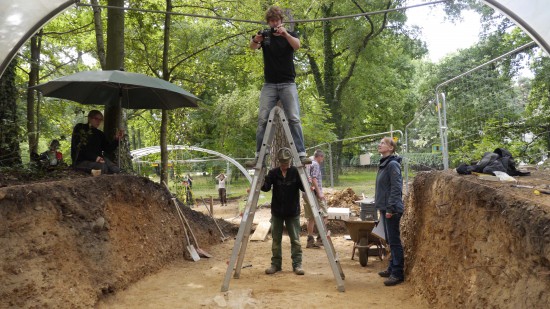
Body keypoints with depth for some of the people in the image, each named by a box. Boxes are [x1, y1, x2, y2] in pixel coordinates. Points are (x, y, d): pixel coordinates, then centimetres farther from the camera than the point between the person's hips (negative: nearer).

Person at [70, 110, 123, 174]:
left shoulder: (100, 134, 20)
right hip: (81, 161, -5)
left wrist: (117, 139, -7)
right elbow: (78, 147, -8)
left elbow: (108, 148, 10)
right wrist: (94, 157, -18)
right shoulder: (80, 128, 5)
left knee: (116, 170, -23)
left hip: (98, 159, 5)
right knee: (103, 167, -33)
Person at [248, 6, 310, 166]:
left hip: (288, 84, -1)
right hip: (269, 85, 1)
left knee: (294, 118, -11)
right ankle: (258, 156, -6)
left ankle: (301, 154, -14)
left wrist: (285, 34, -35)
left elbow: (297, 45, -15)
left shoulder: (290, 34, 7)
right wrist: (256, 40, -34)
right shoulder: (265, 35, 9)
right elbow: (252, 47, -10)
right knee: (262, 119, -7)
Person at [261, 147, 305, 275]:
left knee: (295, 240, 3)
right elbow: (266, 187, -12)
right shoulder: (273, 173, -2)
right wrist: (262, 184, -34)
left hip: (292, 212, -2)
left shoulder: (296, 172, -6)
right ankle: (276, 264, 20)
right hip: (276, 212, 2)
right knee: (276, 239, 9)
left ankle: (297, 264, 12)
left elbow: (304, 187, -11)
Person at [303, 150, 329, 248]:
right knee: (324, 216, -3)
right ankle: (321, 238, -8)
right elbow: (314, 179, -19)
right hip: (315, 193, -9)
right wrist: (319, 193, -20)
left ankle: (310, 240, 12)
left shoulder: (307, 165, 18)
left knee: (311, 218, 11)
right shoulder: (315, 164, -9)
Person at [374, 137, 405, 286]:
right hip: (385, 208, 9)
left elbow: (396, 188, -19)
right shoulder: (383, 164, 14)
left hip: (391, 210, -9)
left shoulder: (392, 164, -14)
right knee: (390, 240, 16)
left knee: (394, 241, -4)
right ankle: (392, 268, 26)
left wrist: (390, 208, -21)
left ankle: (398, 273, 2)